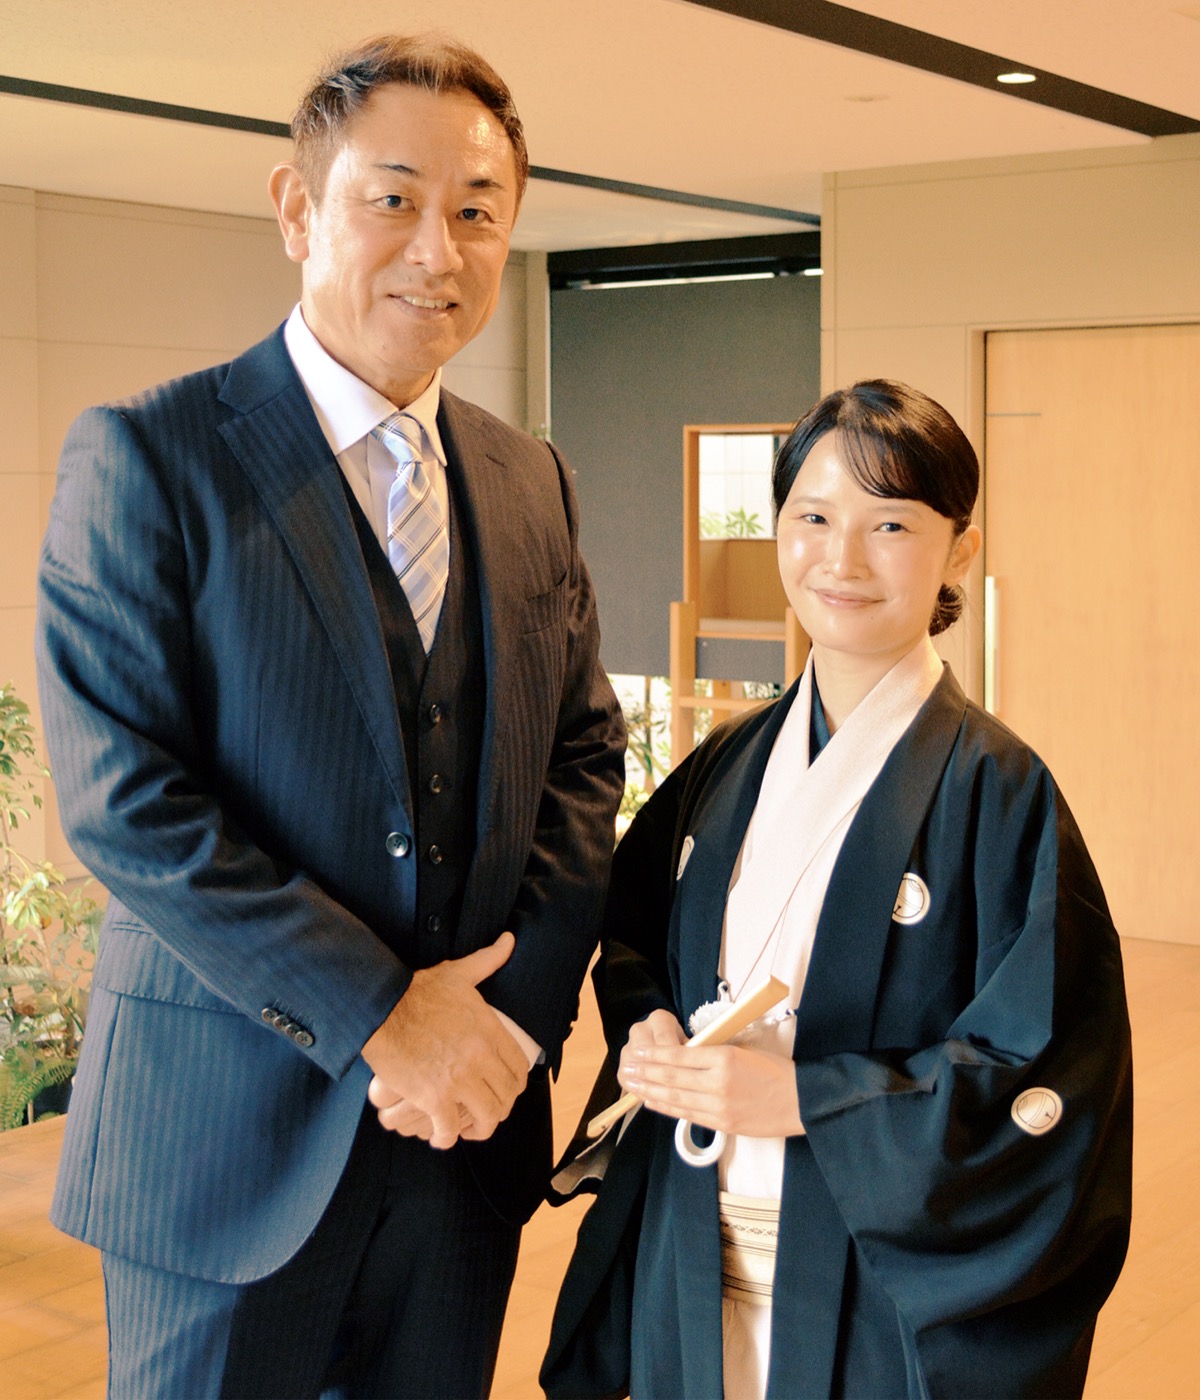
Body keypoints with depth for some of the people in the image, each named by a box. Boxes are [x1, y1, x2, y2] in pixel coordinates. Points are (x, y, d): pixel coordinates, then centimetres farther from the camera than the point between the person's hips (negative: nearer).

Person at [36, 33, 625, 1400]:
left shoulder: (529, 480, 8)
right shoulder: (145, 456, -9)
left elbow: (584, 752, 8)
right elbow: (123, 799, -16)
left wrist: (515, 1005, -7)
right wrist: (381, 1015, -17)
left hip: (465, 1123, 5)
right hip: (229, 1134, -5)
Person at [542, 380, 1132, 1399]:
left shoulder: (998, 793, -12)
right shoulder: (727, 767, 3)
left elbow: (1049, 1082, -14)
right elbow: (633, 939, 15)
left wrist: (802, 1098, -20)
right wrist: (651, 1030, -7)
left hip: (886, 1296, -4)